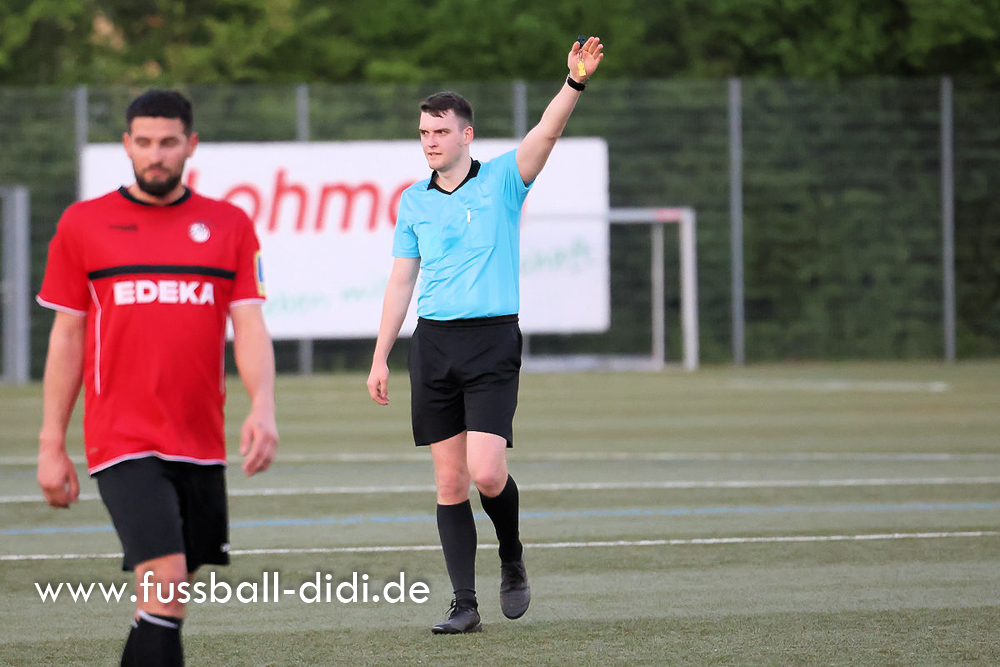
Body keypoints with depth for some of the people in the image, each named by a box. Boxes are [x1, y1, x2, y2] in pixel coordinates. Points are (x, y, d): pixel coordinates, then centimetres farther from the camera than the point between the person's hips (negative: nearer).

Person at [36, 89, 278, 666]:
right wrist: (52, 445, 5)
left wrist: (263, 408, -15)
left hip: (202, 442, 3)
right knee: (165, 591, -17)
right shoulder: (83, 225, 4)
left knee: (168, 597, 8)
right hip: (123, 443, -3)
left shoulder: (230, 226, 8)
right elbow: (67, 338, 7)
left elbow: (250, 327, 3)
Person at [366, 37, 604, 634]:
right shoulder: (414, 202, 11)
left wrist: (575, 83, -34)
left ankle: (513, 556, 14)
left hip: (492, 339, -4)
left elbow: (545, 135, -16)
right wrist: (380, 357, 12)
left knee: (486, 472, -15)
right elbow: (401, 280, 15)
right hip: (433, 342, 4)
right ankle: (465, 605, 4)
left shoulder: (501, 180, 0)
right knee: (449, 481, 1)